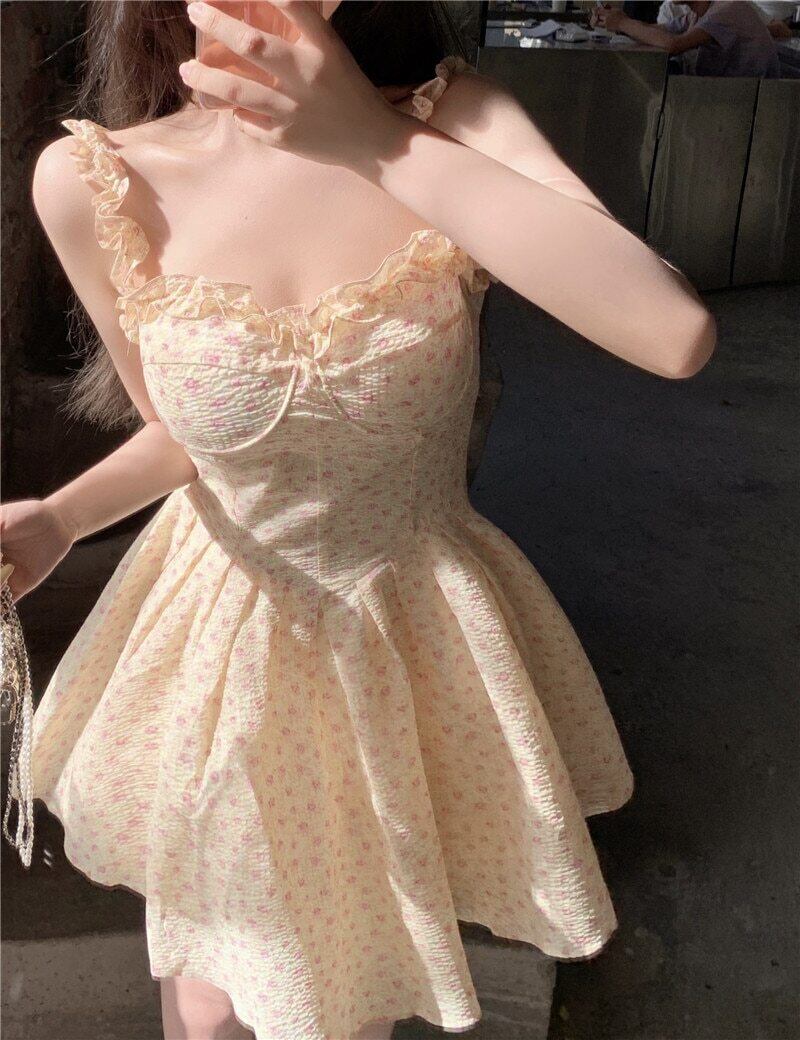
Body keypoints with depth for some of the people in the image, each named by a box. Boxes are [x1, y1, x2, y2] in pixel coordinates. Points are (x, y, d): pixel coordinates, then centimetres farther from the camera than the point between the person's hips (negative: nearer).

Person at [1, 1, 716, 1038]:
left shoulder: (455, 124, -16)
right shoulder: (90, 182, -13)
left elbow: (678, 334, -33)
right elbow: (180, 430, 2)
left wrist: (380, 145, -31)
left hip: (422, 640, 0)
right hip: (222, 644, 1)